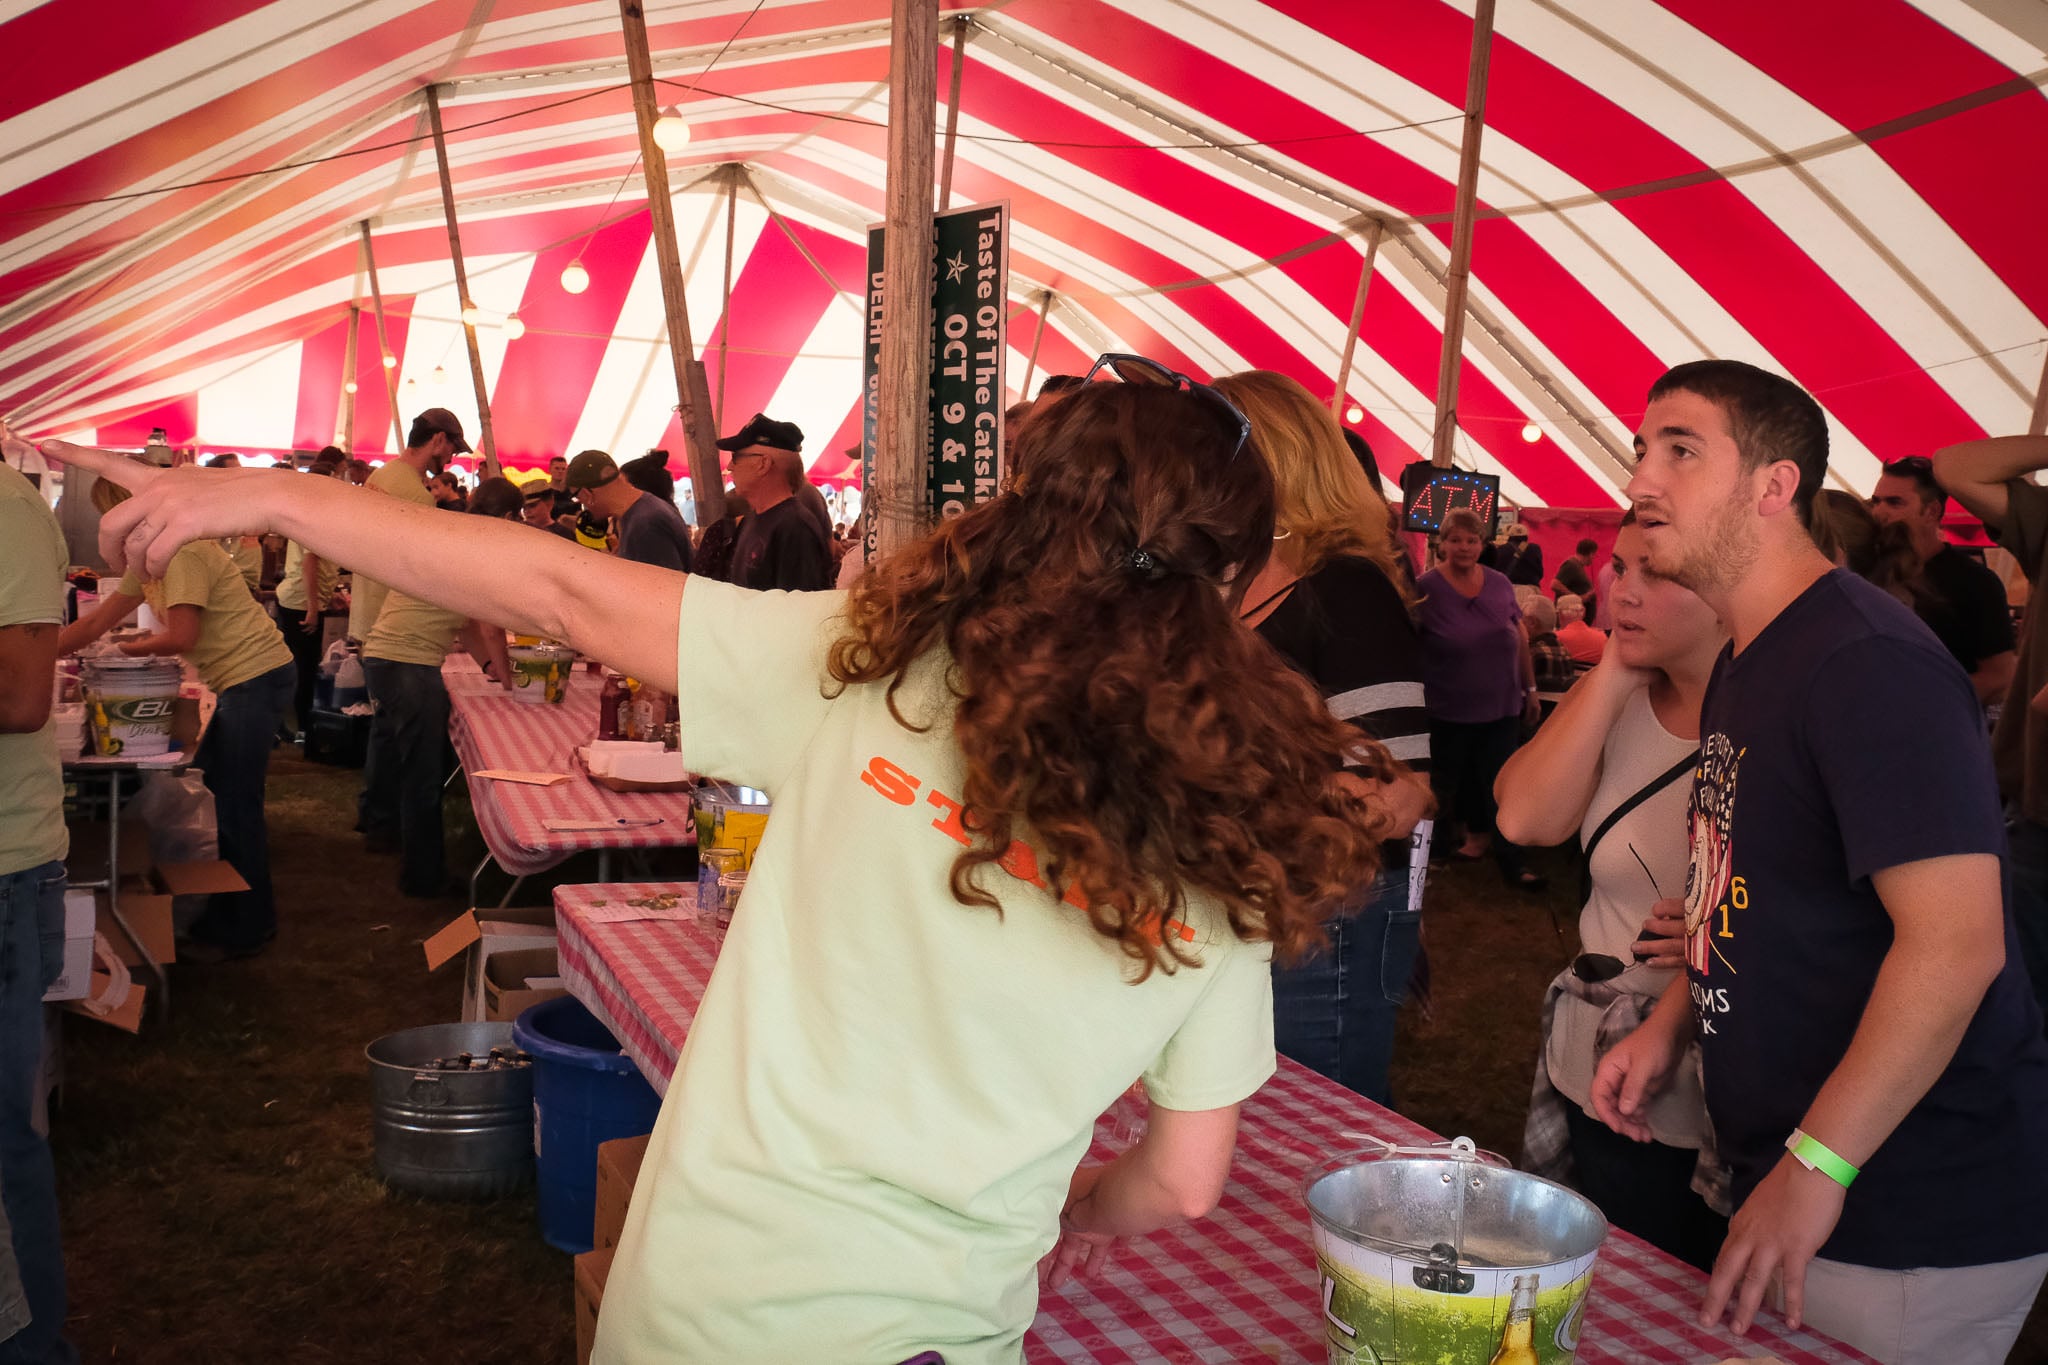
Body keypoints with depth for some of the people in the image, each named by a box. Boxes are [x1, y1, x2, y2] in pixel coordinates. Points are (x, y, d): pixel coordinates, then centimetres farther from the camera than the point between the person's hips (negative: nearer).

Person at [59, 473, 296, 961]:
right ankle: (222, 918, 25)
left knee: (235, 807, -3)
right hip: (238, 682, 10)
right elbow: (97, 622, 15)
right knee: (214, 798, 14)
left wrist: (125, 649, -3)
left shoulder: (183, 551, -17)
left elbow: (181, 636, -20)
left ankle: (247, 931, 7)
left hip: (258, 677, -10)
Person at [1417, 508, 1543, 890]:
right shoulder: (1426, 589, -10)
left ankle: (1511, 862, 14)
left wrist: (1531, 689, 11)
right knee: (1457, 782, 12)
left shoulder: (1500, 584, 1)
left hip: (1502, 707, 2)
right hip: (1449, 711, -2)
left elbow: (1520, 639, 9)